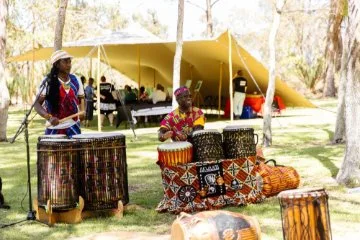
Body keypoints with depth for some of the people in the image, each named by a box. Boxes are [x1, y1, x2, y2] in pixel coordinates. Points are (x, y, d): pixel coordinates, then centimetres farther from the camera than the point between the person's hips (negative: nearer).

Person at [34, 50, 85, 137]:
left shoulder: (75, 81, 7)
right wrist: (49, 117, -25)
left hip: (73, 127, 3)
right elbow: (37, 104, -8)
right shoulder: (48, 82, -5)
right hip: (54, 129, -2)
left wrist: (82, 112, -3)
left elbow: (80, 98, 19)